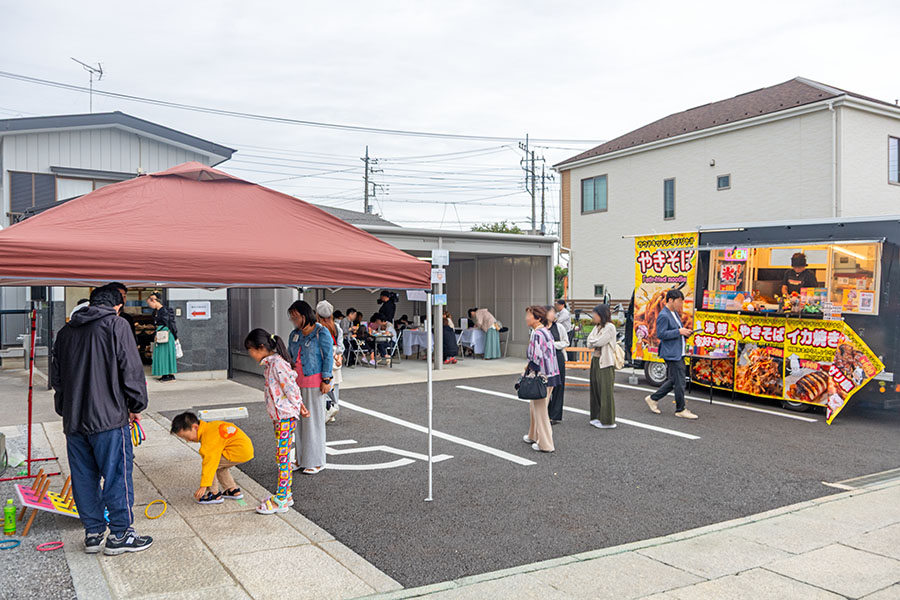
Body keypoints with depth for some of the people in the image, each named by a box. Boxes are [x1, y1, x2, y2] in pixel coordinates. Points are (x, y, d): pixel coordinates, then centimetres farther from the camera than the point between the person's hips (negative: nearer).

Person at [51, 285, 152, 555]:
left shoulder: (65, 331, 14)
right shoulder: (115, 325, -5)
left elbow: (56, 377, 19)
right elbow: (131, 370, -10)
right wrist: (136, 406, 0)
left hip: (74, 421, 6)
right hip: (109, 418, -6)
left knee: (84, 478, 12)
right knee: (117, 474, 1)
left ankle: (93, 533, 20)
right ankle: (120, 534, 6)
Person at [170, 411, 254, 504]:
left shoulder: (209, 438, -19)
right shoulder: (210, 426, 10)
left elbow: (209, 462, -23)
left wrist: (203, 486, -21)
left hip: (240, 452, -10)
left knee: (209, 465, -5)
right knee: (219, 466, 24)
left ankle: (214, 494, 5)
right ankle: (233, 490, 28)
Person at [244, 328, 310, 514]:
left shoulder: (276, 363, -17)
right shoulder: (271, 363, 14)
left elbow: (290, 387, -18)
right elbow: (292, 381, 17)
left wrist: (298, 407, -8)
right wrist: (300, 406, 15)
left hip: (286, 417, -10)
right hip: (279, 417, 10)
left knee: (282, 457, -5)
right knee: (283, 456, 14)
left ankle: (281, 500, 0)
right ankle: (286, 494, 22)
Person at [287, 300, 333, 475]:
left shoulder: (321, 333, -8)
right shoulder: (294, 334, 12)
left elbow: (328, 357, -9)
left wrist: (326, 380, -13)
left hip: (314, 383, -6)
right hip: (297, 383, 7)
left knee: (314, 421, 0)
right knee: (297, 420, 9)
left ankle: (316, 462, 10)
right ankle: (300, 459, 21)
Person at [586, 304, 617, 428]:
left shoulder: (610, 327, -11)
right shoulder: (597, 327, 14)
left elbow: (599, 342, -18)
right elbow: (590, 344, 8)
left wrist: (592, 340, -1)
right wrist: (593, 342, -10)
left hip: (605, 363, -8)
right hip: (595, 361, 8)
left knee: (605, 391, -4)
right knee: (595, 389, 12)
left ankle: (608, 421, 2)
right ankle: (597, 417, 21)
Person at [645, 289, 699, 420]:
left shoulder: (675, 313, 15)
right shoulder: (663, 315, -15)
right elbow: (660, 334, -20)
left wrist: (685, 332, 6)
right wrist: (679, 331, -21)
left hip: (679, 353, 10)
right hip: (672, 354, -10)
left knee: (674, 380, 15)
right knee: (679, 382, -4)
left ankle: (653, 398, 25)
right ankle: (680, 410, 7)